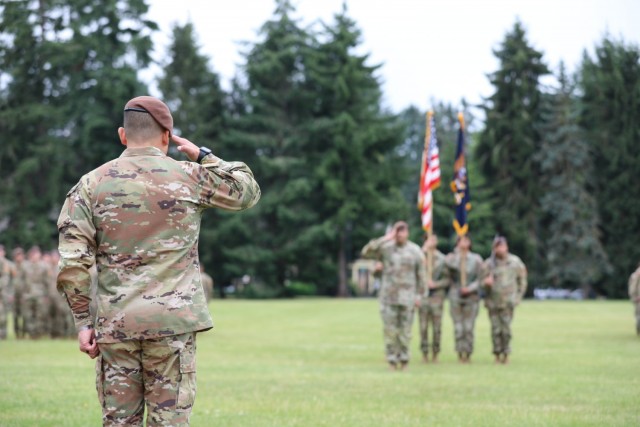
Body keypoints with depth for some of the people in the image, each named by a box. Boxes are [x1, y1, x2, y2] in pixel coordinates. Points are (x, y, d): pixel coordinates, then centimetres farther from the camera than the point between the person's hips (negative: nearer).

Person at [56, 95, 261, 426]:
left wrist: (83, 322, 3)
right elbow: (247, 192, 17)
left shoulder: (91, 184, 3)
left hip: (115, 324, 1)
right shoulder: (190, 178, 1)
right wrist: (202, 156, 22)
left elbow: (73, 262, -3)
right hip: (172, 322, -1)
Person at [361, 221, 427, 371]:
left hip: (407, 297, 0)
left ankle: (403, 360, 9)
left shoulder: (415, 250, 2)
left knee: (405, 329, 1)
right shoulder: (385, 248, 1)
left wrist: (419, 295, 1)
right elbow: (366, 252, -13)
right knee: (389, 329, -2)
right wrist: (384, 239, -16)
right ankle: (392, 360, 5)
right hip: (388, 296, 0)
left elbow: (421, 274, 6)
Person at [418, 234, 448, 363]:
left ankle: (435, 355, 7)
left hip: (437, 295, 0)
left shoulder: (442, 259, 6)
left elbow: (447, 279, 5)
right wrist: (424, 250, -14)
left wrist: (436, 284, -12)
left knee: (437, 327, 0)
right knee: (423, 327, 0)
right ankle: (424, 354, 7)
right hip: (422, 295, 0)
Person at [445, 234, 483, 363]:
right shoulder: (451, 257, 5)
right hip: (455, 295, 0)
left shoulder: (476, 259, 5)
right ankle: (460, 353, 5)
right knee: (458, 328, -1)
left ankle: (468, 353, 3)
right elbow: (450, 265, -19)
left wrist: (470, 288, -14)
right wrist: (458, 251, -16)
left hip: (471, 296, 0)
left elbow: (480, 279, 1)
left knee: (469, 327, -4)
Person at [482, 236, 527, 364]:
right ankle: (497, 355, 7)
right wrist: (486, 282, -16)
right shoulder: (489, 264, 3)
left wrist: (518, 297, 6)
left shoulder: (515, 262, 3)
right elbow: (482, 281, 7)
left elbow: (522, 281, 12)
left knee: (506, 329, -9)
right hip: (493, 302, 1)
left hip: (508, 302, -1)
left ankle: (506, 354, 1)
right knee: (496, 329, -1)